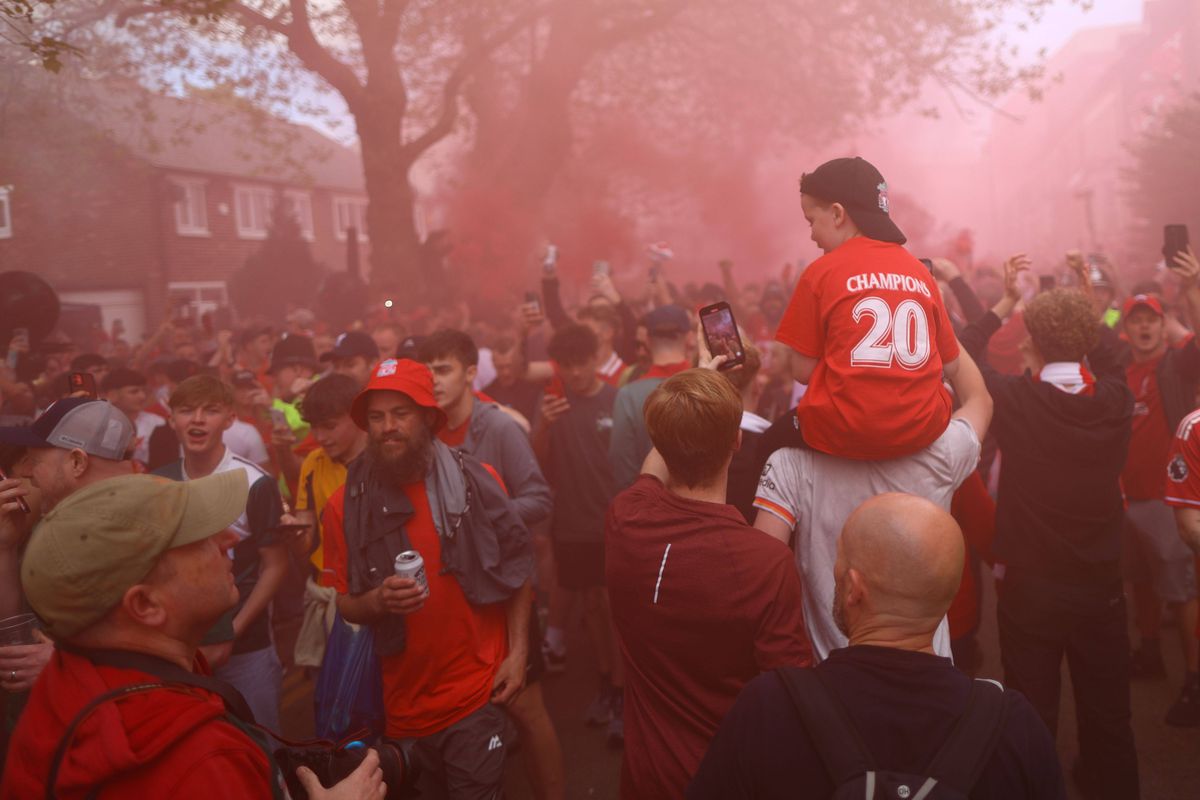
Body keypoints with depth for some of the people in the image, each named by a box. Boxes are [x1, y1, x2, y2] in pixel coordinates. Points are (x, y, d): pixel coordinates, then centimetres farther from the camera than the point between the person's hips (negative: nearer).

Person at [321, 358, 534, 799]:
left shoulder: (476, 481, -7)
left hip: (477, 695, -2)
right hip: (403, 704, 2)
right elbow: (345, 605, 1)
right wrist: (378, 600, -20)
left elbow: (516, 570, 0)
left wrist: (517, 651, -6)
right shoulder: (347, 504, -5)